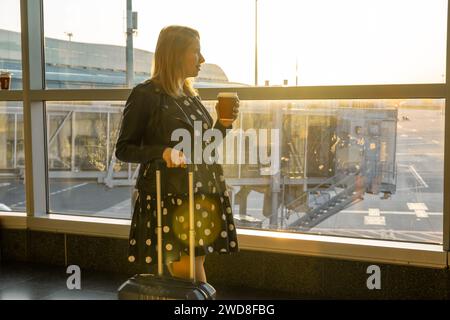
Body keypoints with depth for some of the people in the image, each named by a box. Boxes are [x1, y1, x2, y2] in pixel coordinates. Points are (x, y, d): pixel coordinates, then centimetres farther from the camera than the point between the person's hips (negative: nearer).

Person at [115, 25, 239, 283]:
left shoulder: (191, 96, 13)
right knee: (188, 278, -7)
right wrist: (163, 152, -23)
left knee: (193, 274, 9)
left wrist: (224, 124, 2)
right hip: (169, 199, -7)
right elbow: (123, 149, -7)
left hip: (202, 196, 7)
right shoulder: (146, 95, -7)